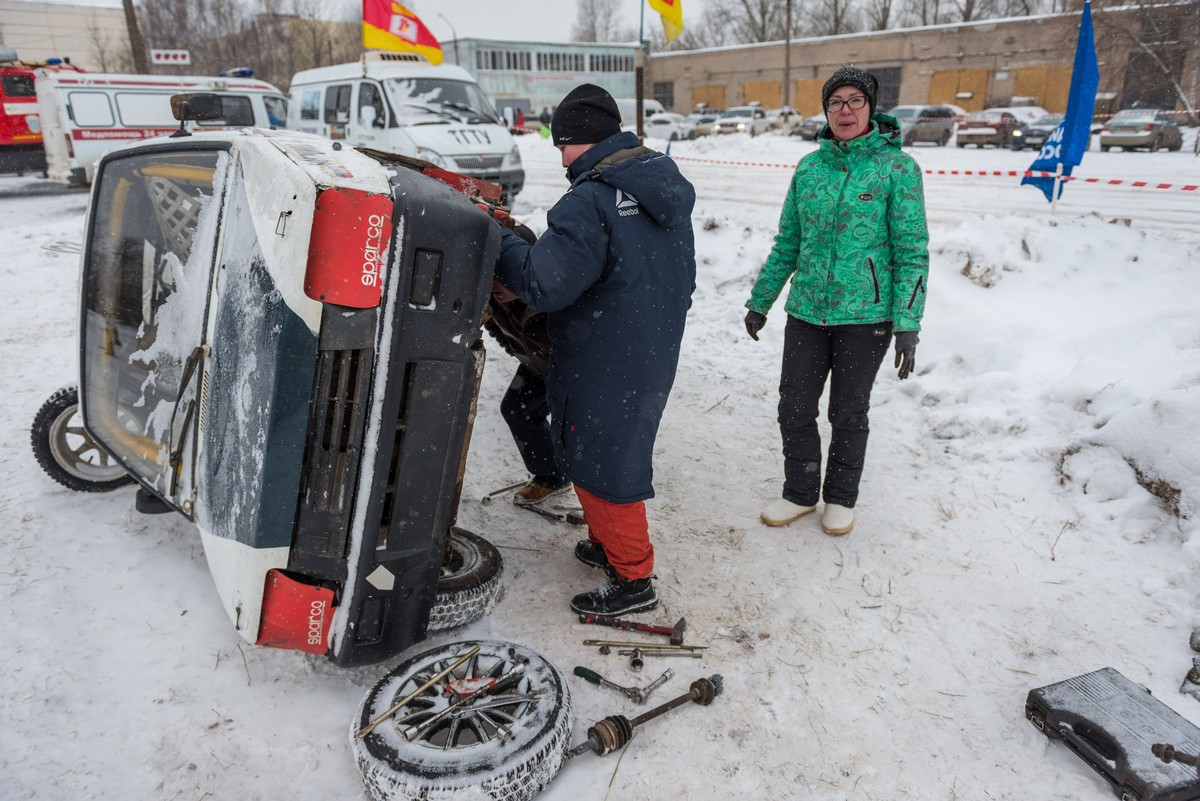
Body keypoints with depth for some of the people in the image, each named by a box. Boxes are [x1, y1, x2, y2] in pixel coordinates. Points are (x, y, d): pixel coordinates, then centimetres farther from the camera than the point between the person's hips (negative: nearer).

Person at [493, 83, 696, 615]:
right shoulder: (666, 185, 6)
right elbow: (681, 278, 13)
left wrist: (501, 244, -9)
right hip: (656, 354, 9)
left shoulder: (590, 202, -23)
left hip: (605, 366, -9)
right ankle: (609, 544, 41)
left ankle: (633, 580, 19)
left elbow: (543, 284, -25)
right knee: (621, 449, 23)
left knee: (600, 462, 6)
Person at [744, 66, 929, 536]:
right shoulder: (809, 168, 6)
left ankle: (841, 498, 31)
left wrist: (907, 325, -13)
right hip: (807, 312, 4)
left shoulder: (897, 168, -6)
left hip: (865, 315, -3)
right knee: (794, 410, 7)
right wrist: (760, 302, 15)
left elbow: (912, 251, -6)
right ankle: (800, 492, 30)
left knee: (848, 413, 10)